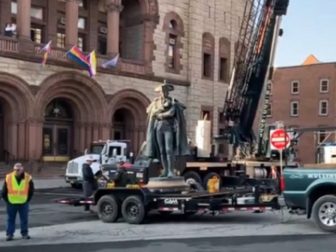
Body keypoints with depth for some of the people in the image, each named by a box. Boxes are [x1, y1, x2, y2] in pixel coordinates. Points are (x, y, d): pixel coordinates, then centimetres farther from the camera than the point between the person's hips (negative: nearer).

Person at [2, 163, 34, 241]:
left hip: (23, 203, 0)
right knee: (11, 219, 6)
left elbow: (31, 191, 5)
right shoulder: (8, 178, -5)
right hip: (11, 203, 0)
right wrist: (7, 201, 2)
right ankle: (9, 234, 14)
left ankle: (25, 233, 19)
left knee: (24, 219, 7)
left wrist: (27, 200, 2)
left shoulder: (28, 178, -6)